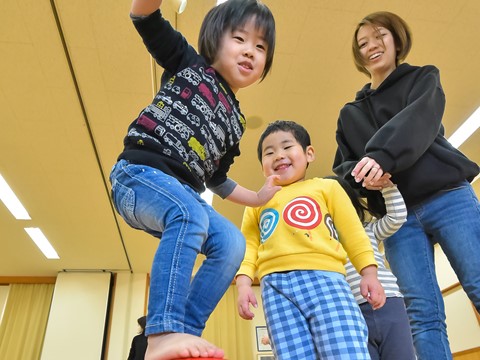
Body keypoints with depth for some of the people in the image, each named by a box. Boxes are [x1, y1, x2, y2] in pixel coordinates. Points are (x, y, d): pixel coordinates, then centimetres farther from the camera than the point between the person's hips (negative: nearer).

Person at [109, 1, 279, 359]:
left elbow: (217, 179, 24)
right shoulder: (189, 64, 10)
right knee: (190, 215, -34)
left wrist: (259, 198, 20)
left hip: (182, 193, 6)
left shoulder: (235, 120, 20)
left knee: (231, 244, -12)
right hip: (140, 172, -6)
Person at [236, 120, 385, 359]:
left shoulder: (326, 187, 17)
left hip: (323, 278, -1)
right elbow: (248, 247, 14)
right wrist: (243, 284, 0)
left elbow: (353, 233, 12)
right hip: (274, 286, 2)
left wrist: (369, 274, 2)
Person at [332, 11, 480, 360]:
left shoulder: (423, 78, 14)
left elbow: (419, 121, -9)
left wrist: (381, 156, -29)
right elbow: (342, 168, 14)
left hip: (447, 198, -2)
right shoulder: (350, 113, 21)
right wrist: (360, 175, -11)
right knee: (423, 313, -3)